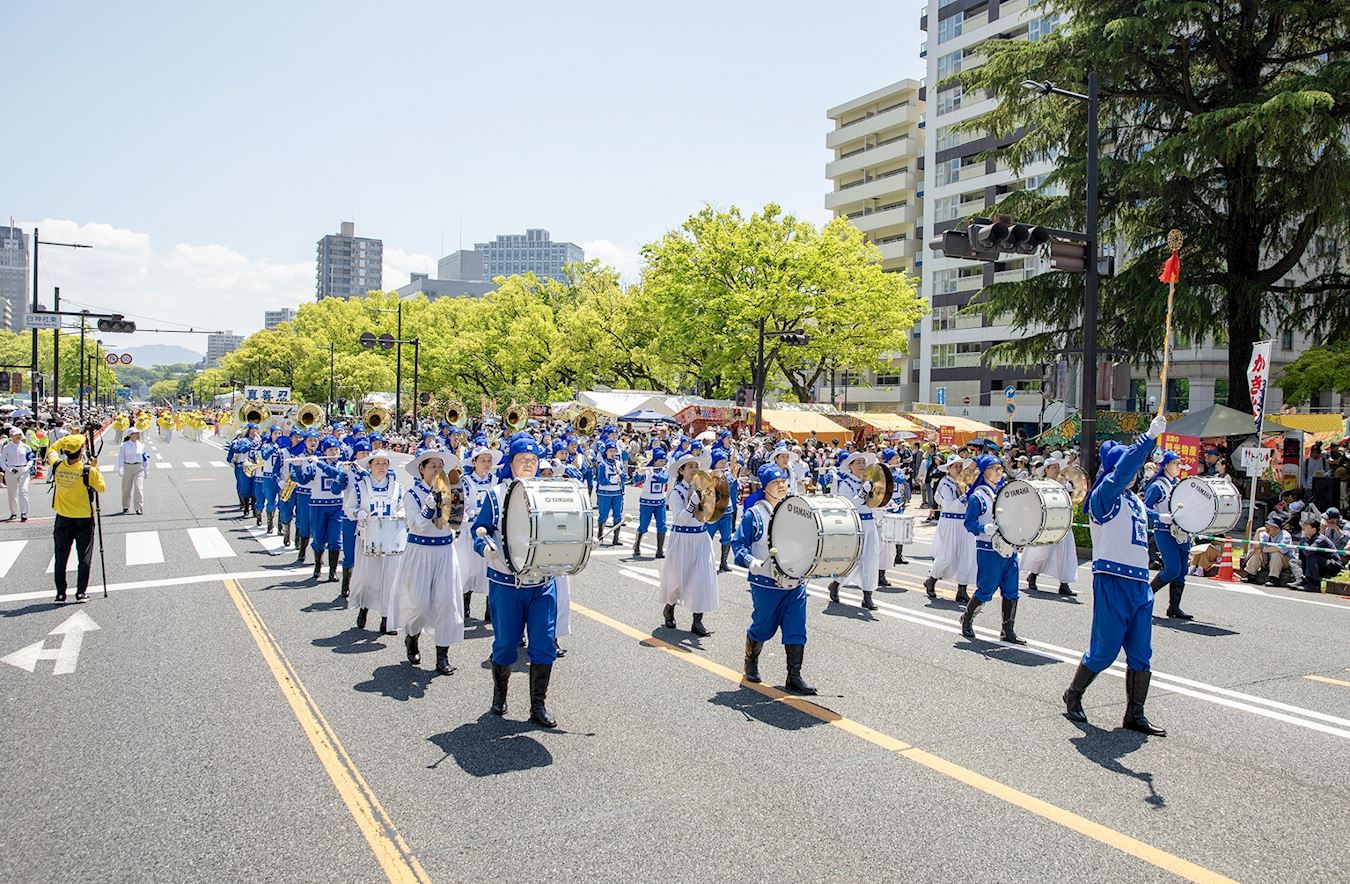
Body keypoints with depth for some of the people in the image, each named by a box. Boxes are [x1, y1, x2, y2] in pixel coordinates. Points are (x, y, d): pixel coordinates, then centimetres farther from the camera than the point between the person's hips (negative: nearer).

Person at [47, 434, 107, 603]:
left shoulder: (57, 466, -7)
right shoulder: (88, 471, -18)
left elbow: (52, 449, 14)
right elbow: (102, 488, -5)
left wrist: (68, 436, 16)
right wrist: (95, 468, 0)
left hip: (63, 519, 3)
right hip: (84, 519, -3)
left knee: (61, 557, 12)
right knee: (84, 557, 6)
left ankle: (60, 593, 16)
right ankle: (81, 592, 6)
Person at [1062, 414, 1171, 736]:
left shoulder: (1134, 500, 15)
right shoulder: (1103, 497, -10)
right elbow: (1123, 469, -27)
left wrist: (1160, 518, 54)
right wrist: (1149, 437, -31)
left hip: (1139, 583, 8)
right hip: (1112, 581, -8)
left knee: (1141, 654, 8)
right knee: (1104, 649, 0)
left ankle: (1135, 715, 17)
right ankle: (1073, 696, 21)